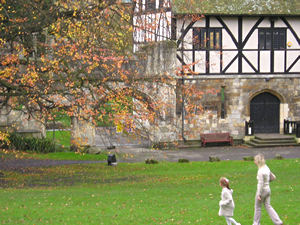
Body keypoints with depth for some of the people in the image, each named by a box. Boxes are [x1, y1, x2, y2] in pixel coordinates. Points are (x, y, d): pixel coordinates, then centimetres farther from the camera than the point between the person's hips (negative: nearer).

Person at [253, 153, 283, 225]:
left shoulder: (260, 171, -23)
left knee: (257, 207, 10)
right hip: (268, 189, 8)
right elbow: (273, 177, 14)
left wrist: (259, 194, -20)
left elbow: (260, 184, -24)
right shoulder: (267, 168, 2)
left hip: (262, 190, -8)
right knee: (268, 206, 12)